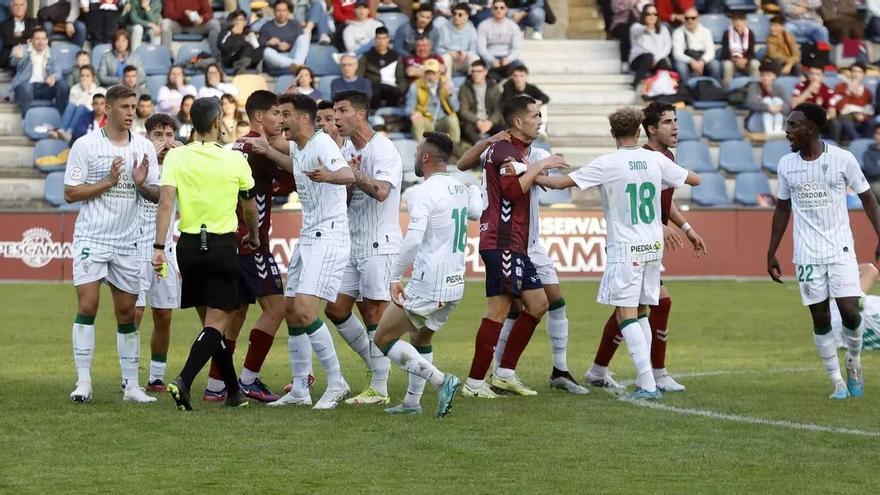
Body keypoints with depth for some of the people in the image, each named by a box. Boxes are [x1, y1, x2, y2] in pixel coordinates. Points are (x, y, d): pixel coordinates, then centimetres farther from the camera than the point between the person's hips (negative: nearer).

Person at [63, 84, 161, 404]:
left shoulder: (144, 147, 7)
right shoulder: (86, 145, -4)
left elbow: (157, 196, 10)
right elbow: (70, 193, -5)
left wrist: (141, 184, -12)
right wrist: (107, 182, -15)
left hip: (127, 242, 4)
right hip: (91, 238, -4)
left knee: (127, 313, 6)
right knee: (87, 306, -12)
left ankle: (131, 385, 11)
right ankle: (83, 381, -8)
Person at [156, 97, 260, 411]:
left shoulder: (176, 157, -2)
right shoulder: (235, 160, -3)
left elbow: (166, 203, -13)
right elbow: (249, 206, 12)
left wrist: (159, 247, -14)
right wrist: (253, 236, 31)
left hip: (189, 245, 3)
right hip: (222, 246, -3)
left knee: (211, 320, 15)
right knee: (217, 323, -3)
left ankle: (234, 391, 24)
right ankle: (184, 381, -25)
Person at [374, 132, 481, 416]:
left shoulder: (423, 192, -14)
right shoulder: (461, 190, 9)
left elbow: (413, 240, -25)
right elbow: (477, 212, 33)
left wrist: (395, 278, -18)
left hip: (428, 286, -8)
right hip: (455, 286, 8)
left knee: (383, 339, 2)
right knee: (421, 338, 27)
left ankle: (441, 381, -10)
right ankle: (412, 402, 26)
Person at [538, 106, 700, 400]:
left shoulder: (606, 164, -10)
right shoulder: (656, 161, 2)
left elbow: (562, 182, -8)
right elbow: (694, 179, 13)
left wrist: (537, 177, 12)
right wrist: (672, 174, 31)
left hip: (625, 249, -5)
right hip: (653, 246, 5)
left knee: (626, 315, -6)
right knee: (641, 313, 15)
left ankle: (647, 384, -16)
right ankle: (645, 382, 13)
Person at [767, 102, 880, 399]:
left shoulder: (842, 159, -7)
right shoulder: (786, 165, 3)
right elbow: (782, 209, 13)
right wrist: (771, 253, 12)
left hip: (841, 251, -2)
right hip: (807, 255, 2)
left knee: (849, 311, -11)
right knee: (820, 318, 1)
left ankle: (853, 361, 18)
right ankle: (837, 382, 10)